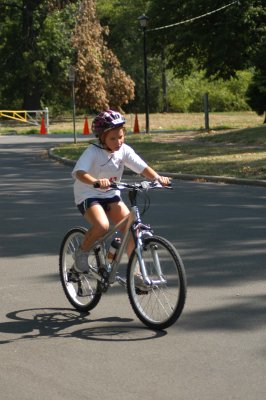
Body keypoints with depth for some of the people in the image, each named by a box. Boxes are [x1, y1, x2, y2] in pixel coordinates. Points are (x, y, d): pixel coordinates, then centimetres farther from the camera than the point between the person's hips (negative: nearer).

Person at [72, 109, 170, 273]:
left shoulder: (124, 150, -6)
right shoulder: (93, 152, -20)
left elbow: (143, 167, -14)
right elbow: (79, 173, -34)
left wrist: (157, 177, -34)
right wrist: (96, 182, -53)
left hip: (111, 195, 5)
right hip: (88, 196, -5)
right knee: (102, 226, -31)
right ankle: (82, 252, -4)